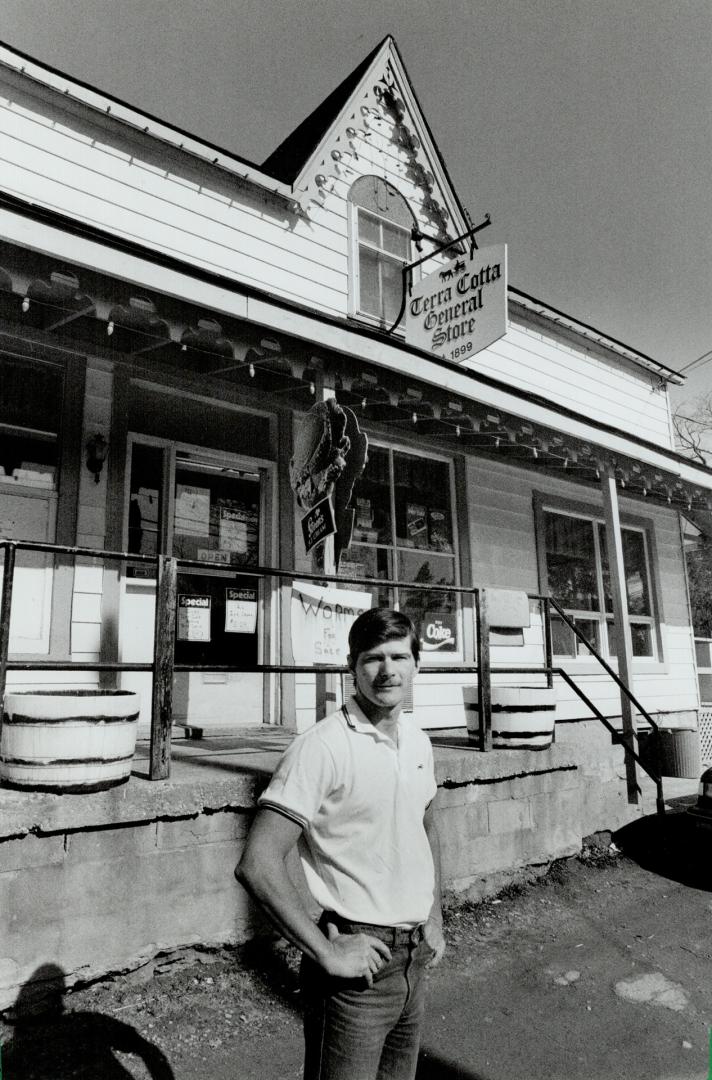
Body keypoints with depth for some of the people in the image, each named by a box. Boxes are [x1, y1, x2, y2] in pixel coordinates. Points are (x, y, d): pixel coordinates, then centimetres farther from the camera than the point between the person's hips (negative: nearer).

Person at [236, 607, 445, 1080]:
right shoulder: (323, 747, -21)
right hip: (358, 965, -7)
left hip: (415, 959, 7)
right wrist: (325, 952, -20)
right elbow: (257, 865, -24)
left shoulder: (419, 740, 2)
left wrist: (435, 920, 12)